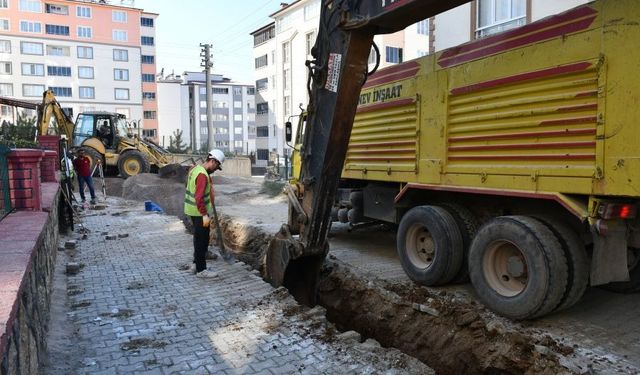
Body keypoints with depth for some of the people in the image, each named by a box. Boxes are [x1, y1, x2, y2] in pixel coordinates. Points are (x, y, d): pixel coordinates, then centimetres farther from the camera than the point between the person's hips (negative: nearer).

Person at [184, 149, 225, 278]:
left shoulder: (195, 169, 8)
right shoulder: (203, 175, -23)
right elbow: (199, 198, -28)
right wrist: (205, 215, -26)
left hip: (192, 210, 10)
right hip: (199, 212, -10)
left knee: (198, 238, 20)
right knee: (202, 240, 0)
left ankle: (196, 263, 31)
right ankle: (201, 270, 8)